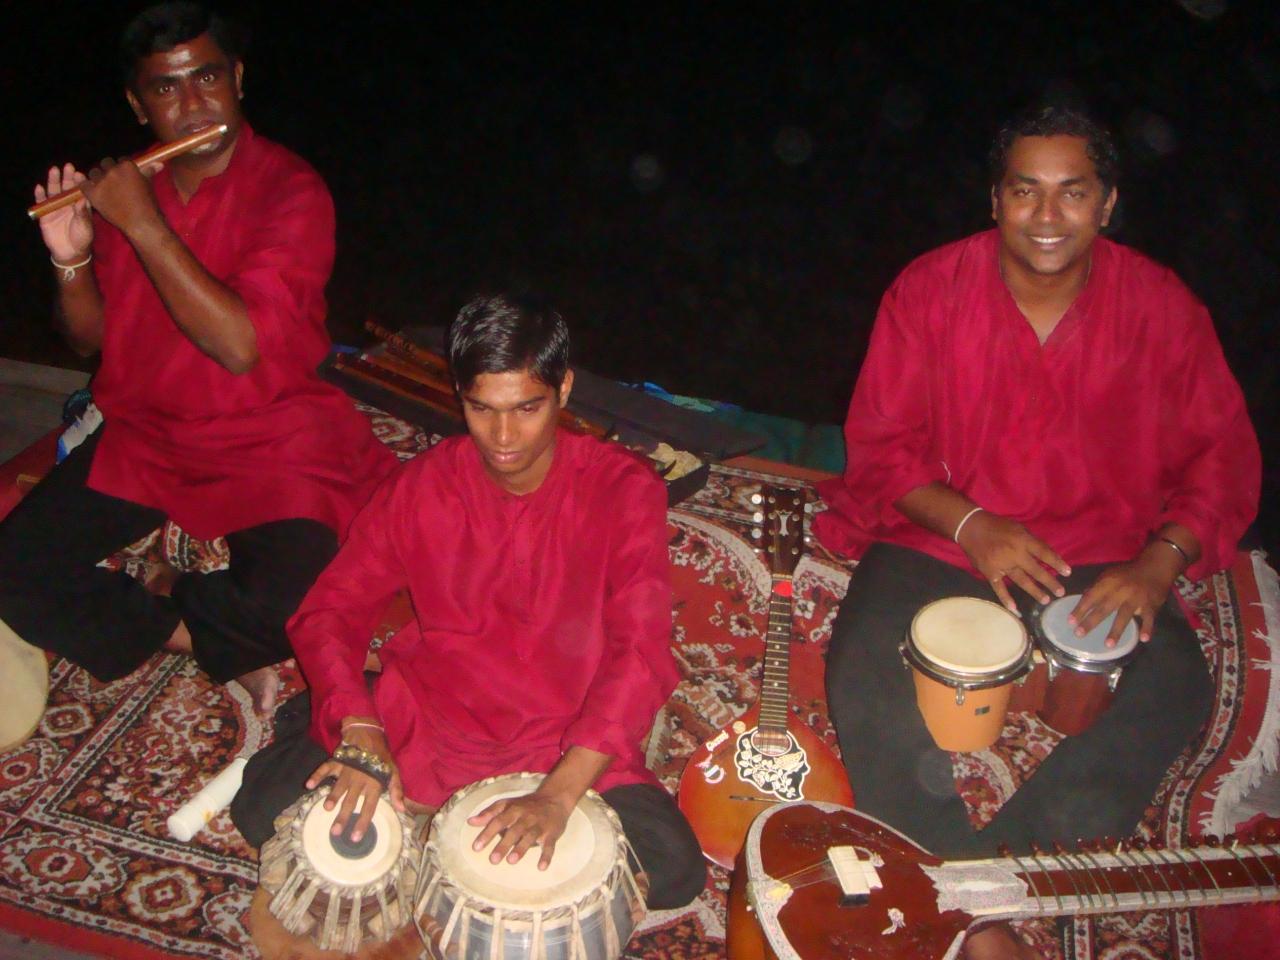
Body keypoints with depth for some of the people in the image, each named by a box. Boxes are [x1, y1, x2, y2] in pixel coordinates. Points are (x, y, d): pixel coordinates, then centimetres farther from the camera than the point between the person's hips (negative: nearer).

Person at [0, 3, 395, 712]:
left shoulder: (289, 190, -12)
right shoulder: (123, 185, 6)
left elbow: (241, 344, -25)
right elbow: (90, 338, 9)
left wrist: (143, 225, -23)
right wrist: (70, 259, -11)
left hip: (267, 447, -5)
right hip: (141, 438, 5)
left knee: (284, 606, -27)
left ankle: (147, 605, 4)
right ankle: (209, 644, 0)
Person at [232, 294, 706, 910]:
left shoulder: (623, 489, -14)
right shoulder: (422, 484, -4)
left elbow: (640, 649, -23)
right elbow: (329, 611, -4)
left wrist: (559, 794, -34)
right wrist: (360, 735, -22)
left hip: (565, 739, 0)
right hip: (422, 715, 1)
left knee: (672, 868, -22)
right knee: (264, 810, -18)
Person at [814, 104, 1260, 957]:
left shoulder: (1161, 306, -5)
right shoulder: (930, 290, -7)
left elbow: (1223, 456, 1)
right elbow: (879, 440, -4)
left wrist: (1160, 562, -17)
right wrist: (971, 525, -19)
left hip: (1101, 565, 1)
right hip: (936, 539, 0)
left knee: (1171, 693, -25)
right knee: (865, 683, -26)